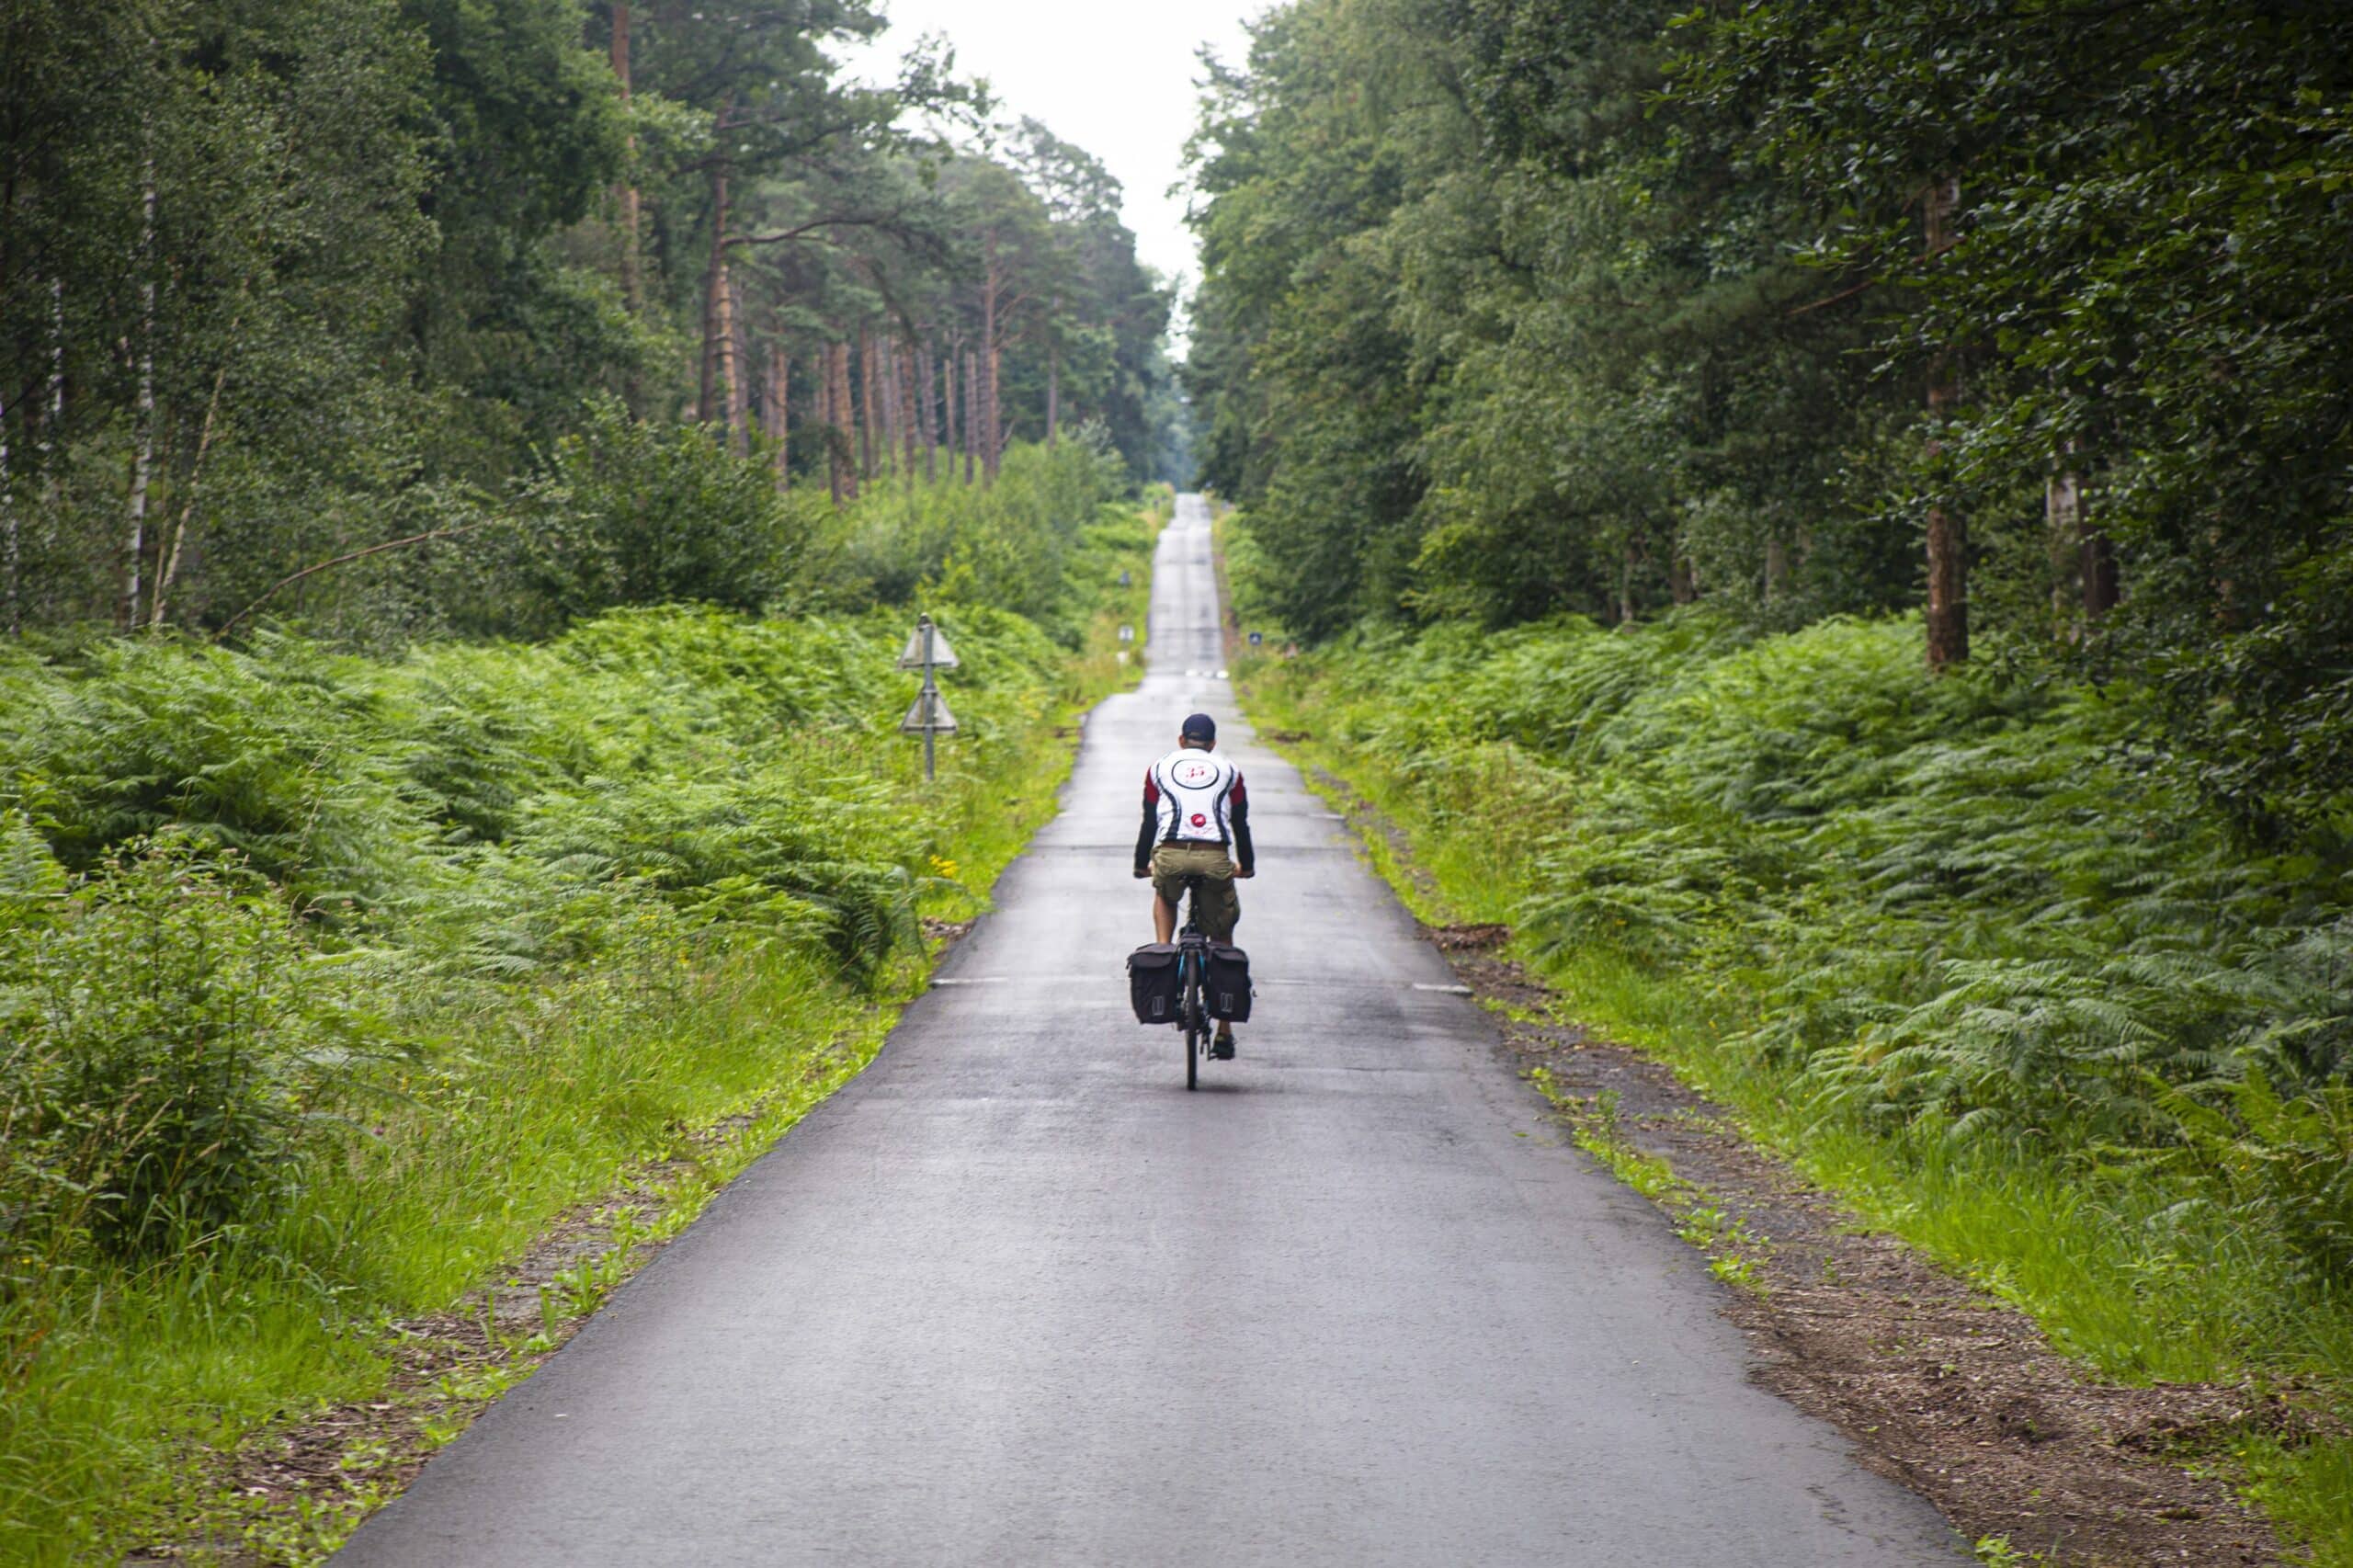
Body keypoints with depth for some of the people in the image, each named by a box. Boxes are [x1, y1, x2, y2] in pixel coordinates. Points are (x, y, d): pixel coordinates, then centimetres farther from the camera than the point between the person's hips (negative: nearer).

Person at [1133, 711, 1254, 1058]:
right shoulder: (1228, 772, 20)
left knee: (1164, 897, 36)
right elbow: (1241, 823, 24)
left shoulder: (1160, 769, 20)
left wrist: (1141, 864, 35)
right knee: (1222, 941, 13)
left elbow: (1149, 821, 21)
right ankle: (1225, 1032, 11)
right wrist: (1246, 865, 39)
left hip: (1170, 855, 0)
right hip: (1215, 858, 0)